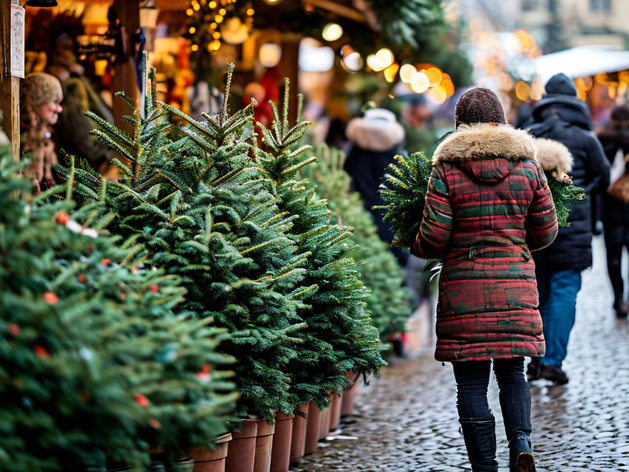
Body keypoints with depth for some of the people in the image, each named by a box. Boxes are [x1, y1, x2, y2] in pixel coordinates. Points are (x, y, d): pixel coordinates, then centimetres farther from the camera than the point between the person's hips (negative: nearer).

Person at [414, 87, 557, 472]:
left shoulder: (446, 170, -5)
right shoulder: (527, 167, 3)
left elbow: (433, 239, -7)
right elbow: (546, 232, 9)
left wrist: (418, 246, 15)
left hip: (464, 286, -2)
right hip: (516, 284, 2)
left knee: (472, 381, 4)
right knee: (512, 371, 16)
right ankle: (521, 440, -6)